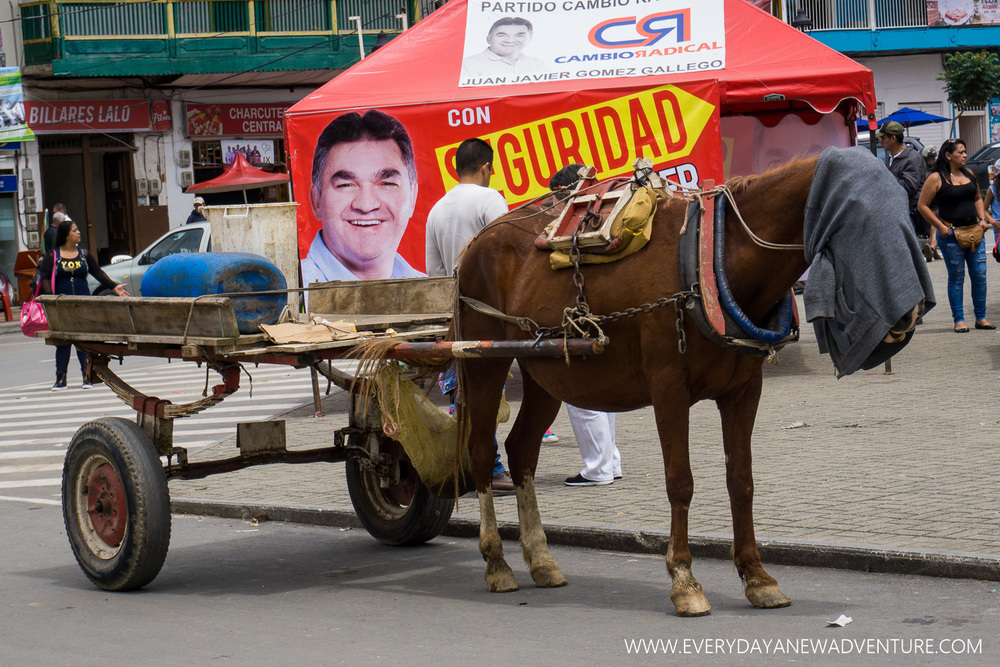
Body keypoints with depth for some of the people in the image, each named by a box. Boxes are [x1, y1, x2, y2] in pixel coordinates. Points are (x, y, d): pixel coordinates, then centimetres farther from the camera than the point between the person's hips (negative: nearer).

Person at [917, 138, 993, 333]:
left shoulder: (969, 174, 12)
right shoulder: (936, 179, -6)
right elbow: (923, 206, -6)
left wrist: (982, 219, 9)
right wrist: (941, 227, -10)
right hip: (951, 234, -5)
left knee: (980, 275, 4)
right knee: (956, 277, 0)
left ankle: (981, 317, 13)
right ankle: (959, 320, 6)